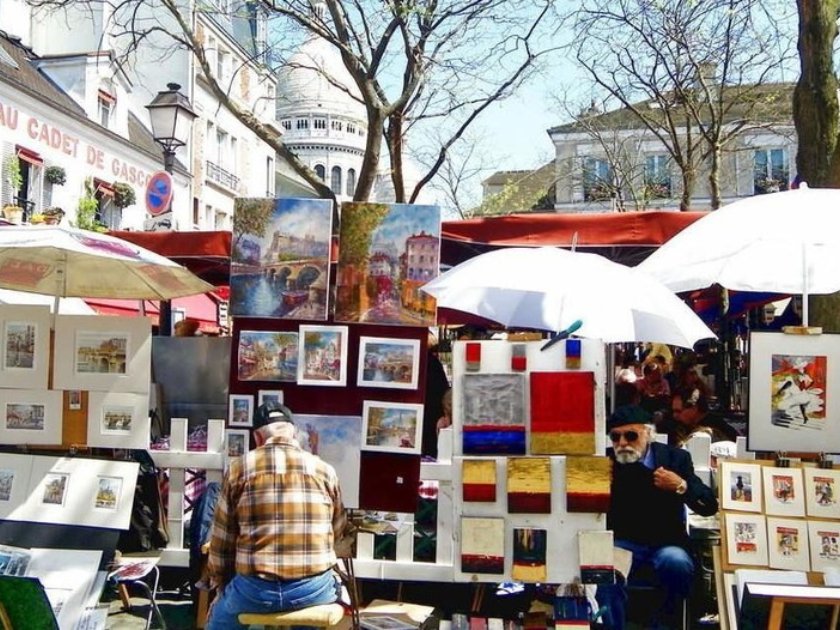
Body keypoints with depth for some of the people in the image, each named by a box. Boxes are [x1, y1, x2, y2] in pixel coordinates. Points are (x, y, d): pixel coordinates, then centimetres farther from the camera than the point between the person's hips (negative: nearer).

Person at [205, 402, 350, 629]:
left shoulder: (239, 468, 0)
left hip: (255, 589, 0)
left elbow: (222, 540, 5)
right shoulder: (324, 470, 2)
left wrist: (220, 583, 21)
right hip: (315, 588, 1)